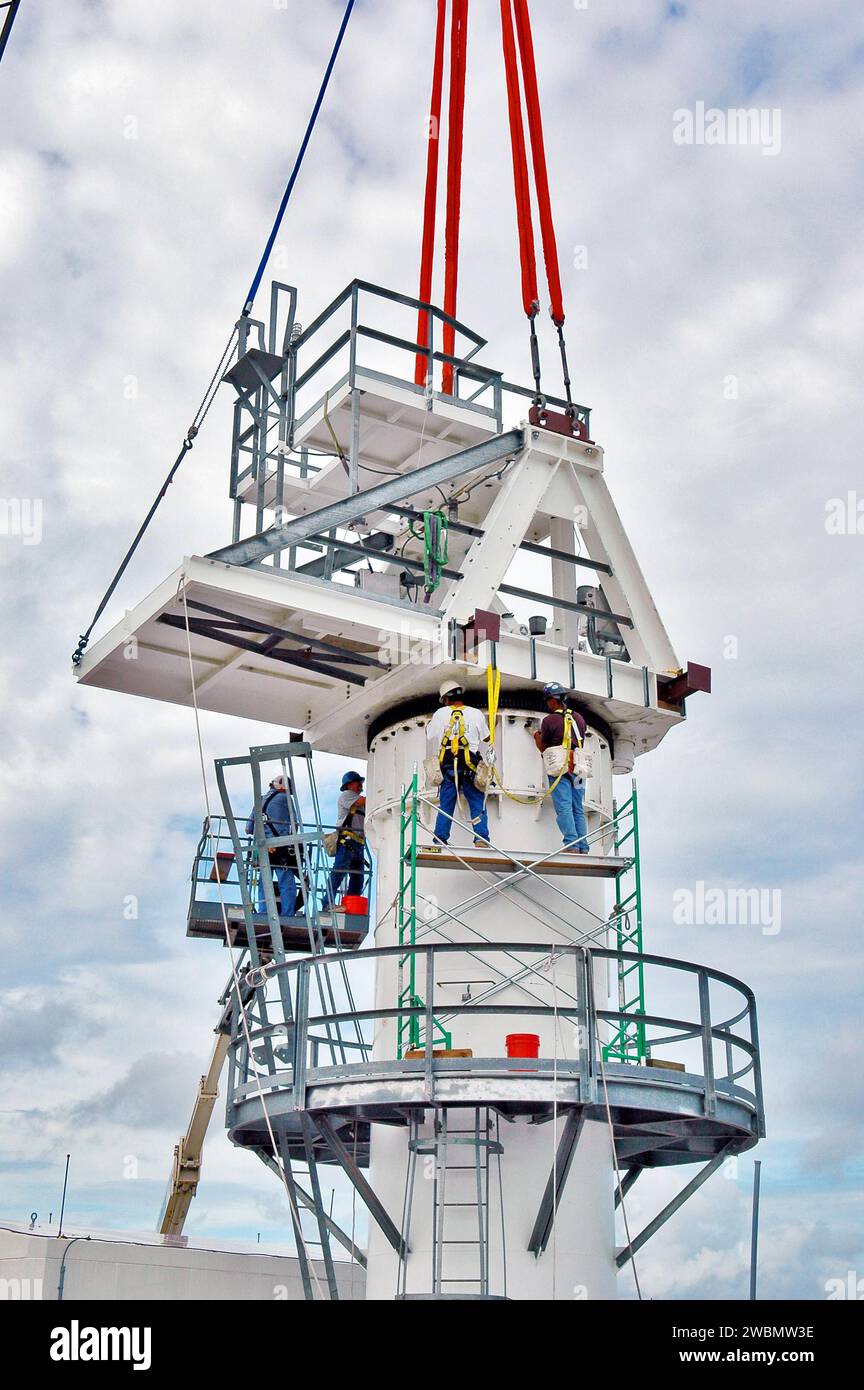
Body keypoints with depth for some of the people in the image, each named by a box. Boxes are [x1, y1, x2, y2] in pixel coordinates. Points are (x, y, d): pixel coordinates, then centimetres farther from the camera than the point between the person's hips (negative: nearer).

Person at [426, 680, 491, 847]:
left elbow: (430, 735, 15)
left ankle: (440, 838, 4)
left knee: (445, 803, 7)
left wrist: (429, 723, 36)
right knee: (477, 802, 3)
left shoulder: (440, 714, 3)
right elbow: (486, 738, 13)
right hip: (470, 765, -1)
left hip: (447, 765, 1)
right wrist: (492, 725, 34)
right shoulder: (476, 714, 2)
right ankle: (481, 838, -6)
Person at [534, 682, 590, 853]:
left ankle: (571, 844, -15)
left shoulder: (549, 720, -7)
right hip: (577, 768, 5)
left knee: (564, 808, -6)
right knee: (578, 809, 7)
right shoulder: (579, 718, 11)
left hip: (559, 769, -5)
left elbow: (543, 748, 2)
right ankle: (583, 847, 4)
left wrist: (537, 737, 24)